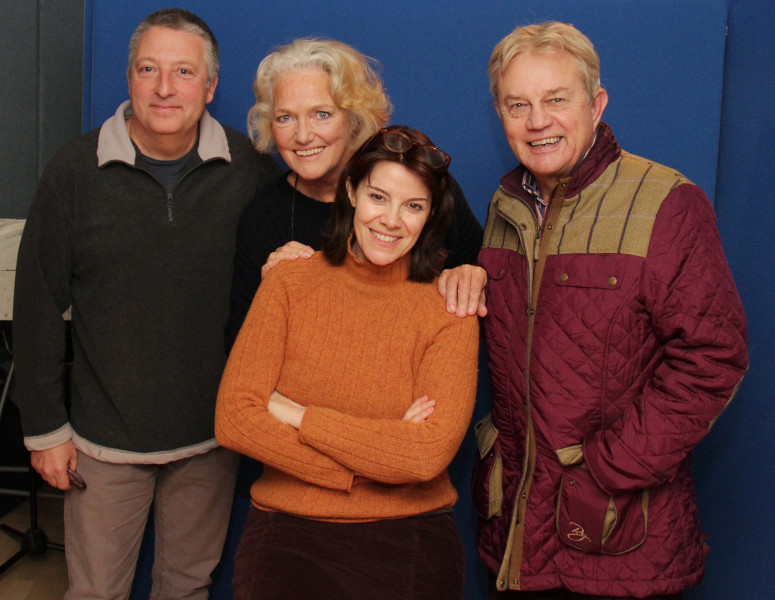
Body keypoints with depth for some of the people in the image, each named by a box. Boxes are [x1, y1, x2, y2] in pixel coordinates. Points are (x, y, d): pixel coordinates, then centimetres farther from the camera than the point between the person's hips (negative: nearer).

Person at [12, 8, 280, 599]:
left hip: (211, 436, 1)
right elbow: (38, 307, -3)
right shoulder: (76, 170, -7)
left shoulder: (250, 170, -6)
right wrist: (45, 426, -2)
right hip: (104, 437, 0)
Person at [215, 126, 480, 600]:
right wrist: (373, 456, -10)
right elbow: (233, 419, -5)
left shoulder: (450, 312, -1)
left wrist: (295, 414, -9)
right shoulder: (290, 282, 4)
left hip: (410, 531, 0)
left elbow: (426, 455, -12)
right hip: (289, 527, 0)